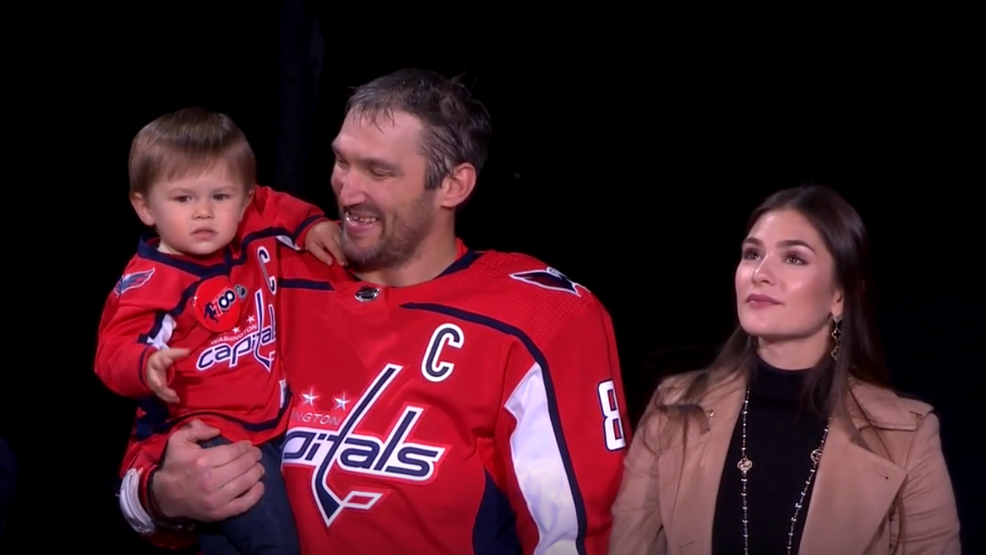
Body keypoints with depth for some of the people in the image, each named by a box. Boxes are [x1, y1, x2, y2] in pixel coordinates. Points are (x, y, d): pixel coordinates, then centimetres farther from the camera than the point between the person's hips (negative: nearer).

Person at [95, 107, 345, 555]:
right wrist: (148, 366, -36)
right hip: (200, 430, -7)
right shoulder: (149, 282, -14)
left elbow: (276, 207, 27)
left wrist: (311, 225, 9)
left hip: (271, 421, 7)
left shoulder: (254, 236, 5)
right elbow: (115, 353, -16)